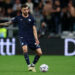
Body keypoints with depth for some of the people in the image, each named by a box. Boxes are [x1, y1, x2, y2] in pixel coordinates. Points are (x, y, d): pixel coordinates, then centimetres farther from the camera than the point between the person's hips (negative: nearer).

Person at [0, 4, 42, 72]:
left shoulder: (31, 18, 2)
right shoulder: (18, 18, 2)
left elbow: (34, 29, -1)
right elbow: (9, 23, 10)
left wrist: (36, 39, -12)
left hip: (31, 38, 2)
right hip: (23, 37, -2)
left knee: (39, 52, -5)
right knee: (25, 49, -31)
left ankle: (33, 65, 17)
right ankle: (29, 65, -20)